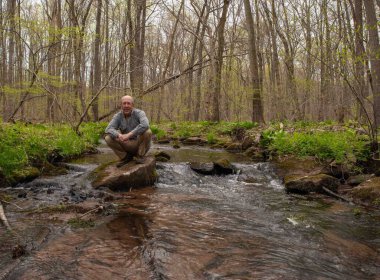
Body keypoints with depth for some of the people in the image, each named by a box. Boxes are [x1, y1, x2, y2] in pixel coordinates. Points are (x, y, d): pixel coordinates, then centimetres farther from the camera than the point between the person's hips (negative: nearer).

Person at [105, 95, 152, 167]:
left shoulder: (139, 113, -15)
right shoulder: (117, 116, -6)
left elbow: (145, 125, -37)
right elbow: (108, 129, -20)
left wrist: (129, 134, -41)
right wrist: (119, 135, -41)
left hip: (140, 145, -2)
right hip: (126, 145, 3)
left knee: (147, 132, -32)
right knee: (108, 138, -19)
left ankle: (141, 156, -9)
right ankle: (126, 157, 0)